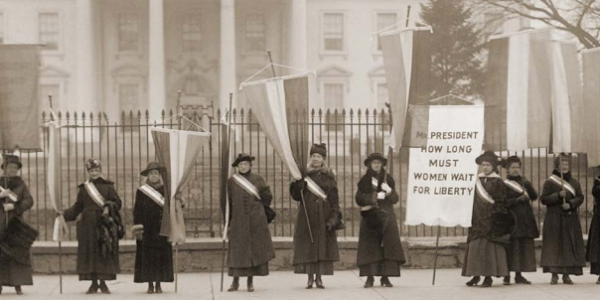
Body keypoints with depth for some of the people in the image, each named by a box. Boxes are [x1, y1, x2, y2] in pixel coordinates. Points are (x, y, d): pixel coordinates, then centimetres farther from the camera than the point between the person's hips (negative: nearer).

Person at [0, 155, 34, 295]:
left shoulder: (21, 185, 8)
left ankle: (18, 285, -5)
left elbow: (29, 201, -3)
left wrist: (14, 206, -16)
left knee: (18, 254, -6)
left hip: (16, 223, 0)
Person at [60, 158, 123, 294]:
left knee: (104, 253, -3)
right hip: (88, 225, 2)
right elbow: (77, 207, 11)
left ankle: (103, 283, 5)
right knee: (90, 253, 0)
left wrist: (109, 208, -17)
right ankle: (94, 283, 6)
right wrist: (65, 214, 0)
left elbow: (117, 202, 2)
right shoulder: (83, 188, 11)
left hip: (104, 224, -2)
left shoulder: (108, 186, 6)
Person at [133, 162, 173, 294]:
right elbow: (137, 212, 0)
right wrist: (138, 229, -8)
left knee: (162, 256, 0)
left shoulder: (165, 190, 7)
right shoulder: (141, 191, 2)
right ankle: (150, 285, 3)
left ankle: (159, 284, 7)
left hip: (162, 230, 1)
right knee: (148, 257, -2)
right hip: (147, 230, -1)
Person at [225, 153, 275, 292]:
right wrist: (228, 221, 4)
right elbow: (228, 202, 8)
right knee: (237, 250, -2)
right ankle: (235, 281, 4)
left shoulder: (258, 179, 6)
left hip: (256, 220, 0)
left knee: (254, 249, 0)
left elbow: (268, 199, 6)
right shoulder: (231, 181, 6)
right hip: (238, 221, 0)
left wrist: (260, 191, -14)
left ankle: (250, 281, 7)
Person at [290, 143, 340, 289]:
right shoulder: (304, 174, 6)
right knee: (308, 246, -3)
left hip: (324, 216, 0)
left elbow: (334, 199, 3)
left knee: (323, 246, -3)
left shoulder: (329, 176, 6)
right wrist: (297, 186, -17)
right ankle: (310, 278, 1)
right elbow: (296, 196, 4)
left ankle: (319, 278, 3)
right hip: (307, 215, 0)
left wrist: (334, 218, -7)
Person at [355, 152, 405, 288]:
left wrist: (389, 192, -15)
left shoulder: (388, 179, 10)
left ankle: (385, 277, -5)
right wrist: (376, 197, -12)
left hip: (386, 216, 1)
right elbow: (359, 199, -3)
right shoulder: (364, 180, 6)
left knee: (388, 245, -7)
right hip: (369, 218, -1)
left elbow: (395, 199, 6)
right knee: (370, 247, -6)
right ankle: (370, 277, -6)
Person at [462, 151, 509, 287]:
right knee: (475, 245, 3)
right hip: (477, 219, 5)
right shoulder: (477, 180, 12)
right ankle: (476, 275, 8)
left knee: (488, 246, -7)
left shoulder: (497, 182, -4)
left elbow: (501, 202, -7)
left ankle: (488, 276, -3)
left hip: (491, 220, -5)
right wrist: (471, 216, 8)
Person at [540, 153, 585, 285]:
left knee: (570, 245, 0)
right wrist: (558, 195, -18)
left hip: (570, 219, 3)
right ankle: (554, 274, -2)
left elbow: (580, 197, 5)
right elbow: (543, 199, -5)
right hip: (554, 219, -3)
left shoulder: (574, 182, 11)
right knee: (554, 246, -6)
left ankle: (566, 275, 6)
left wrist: (570, 204, -14)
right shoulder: (550, 182, 0)